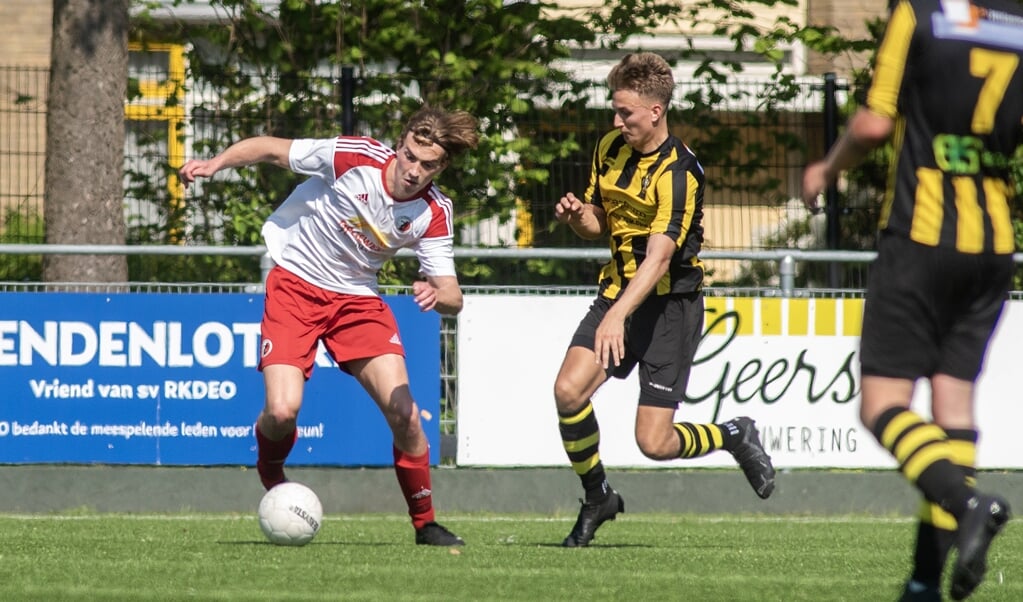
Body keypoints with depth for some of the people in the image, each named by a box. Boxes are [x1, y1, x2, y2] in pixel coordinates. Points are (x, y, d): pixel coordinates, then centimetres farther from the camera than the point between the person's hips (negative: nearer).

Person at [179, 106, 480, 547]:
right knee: (282, 410, -19)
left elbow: (452, 298, -13)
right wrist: (215, 163, -26)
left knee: (404, 414, -12)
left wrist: (435, 294, -37)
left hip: (358, 297, 3)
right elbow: (270, 149, -10)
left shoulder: (434, 213, -11)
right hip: (296, 283, -3)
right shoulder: (355, 156, -21)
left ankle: (425, 524, 9)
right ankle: (270, 476, 17)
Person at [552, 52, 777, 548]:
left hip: (670, 304, -6)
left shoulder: (678, 172, -20)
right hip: (617, 290, 6)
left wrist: (618, 315, -42)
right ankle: (597, 498, 4)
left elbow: (659, 256, -29)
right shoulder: (610, 149, 4)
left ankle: (735, 436, 22)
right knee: (568, 390, -17)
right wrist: (575, 215, -7)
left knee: (654, 443, -10)